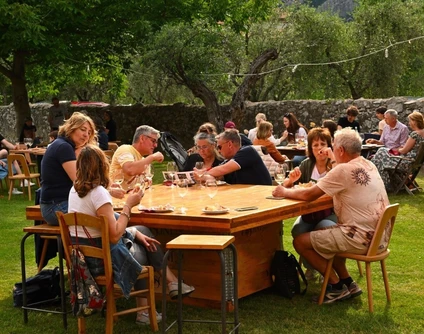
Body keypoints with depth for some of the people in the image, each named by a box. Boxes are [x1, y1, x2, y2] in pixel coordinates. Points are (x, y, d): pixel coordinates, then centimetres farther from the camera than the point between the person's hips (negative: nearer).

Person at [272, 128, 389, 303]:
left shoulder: (344, 170, -18)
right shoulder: (368, 165, 9)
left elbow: (309, 195, -13)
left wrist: (285, 192, 4)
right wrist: (318, 188, 12)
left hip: (361, 237, -9)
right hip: (378, 234, 9)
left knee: (300, 241, -2)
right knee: (323, 234, 28)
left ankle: (337, 287, 8)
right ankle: (348, 283, 24)